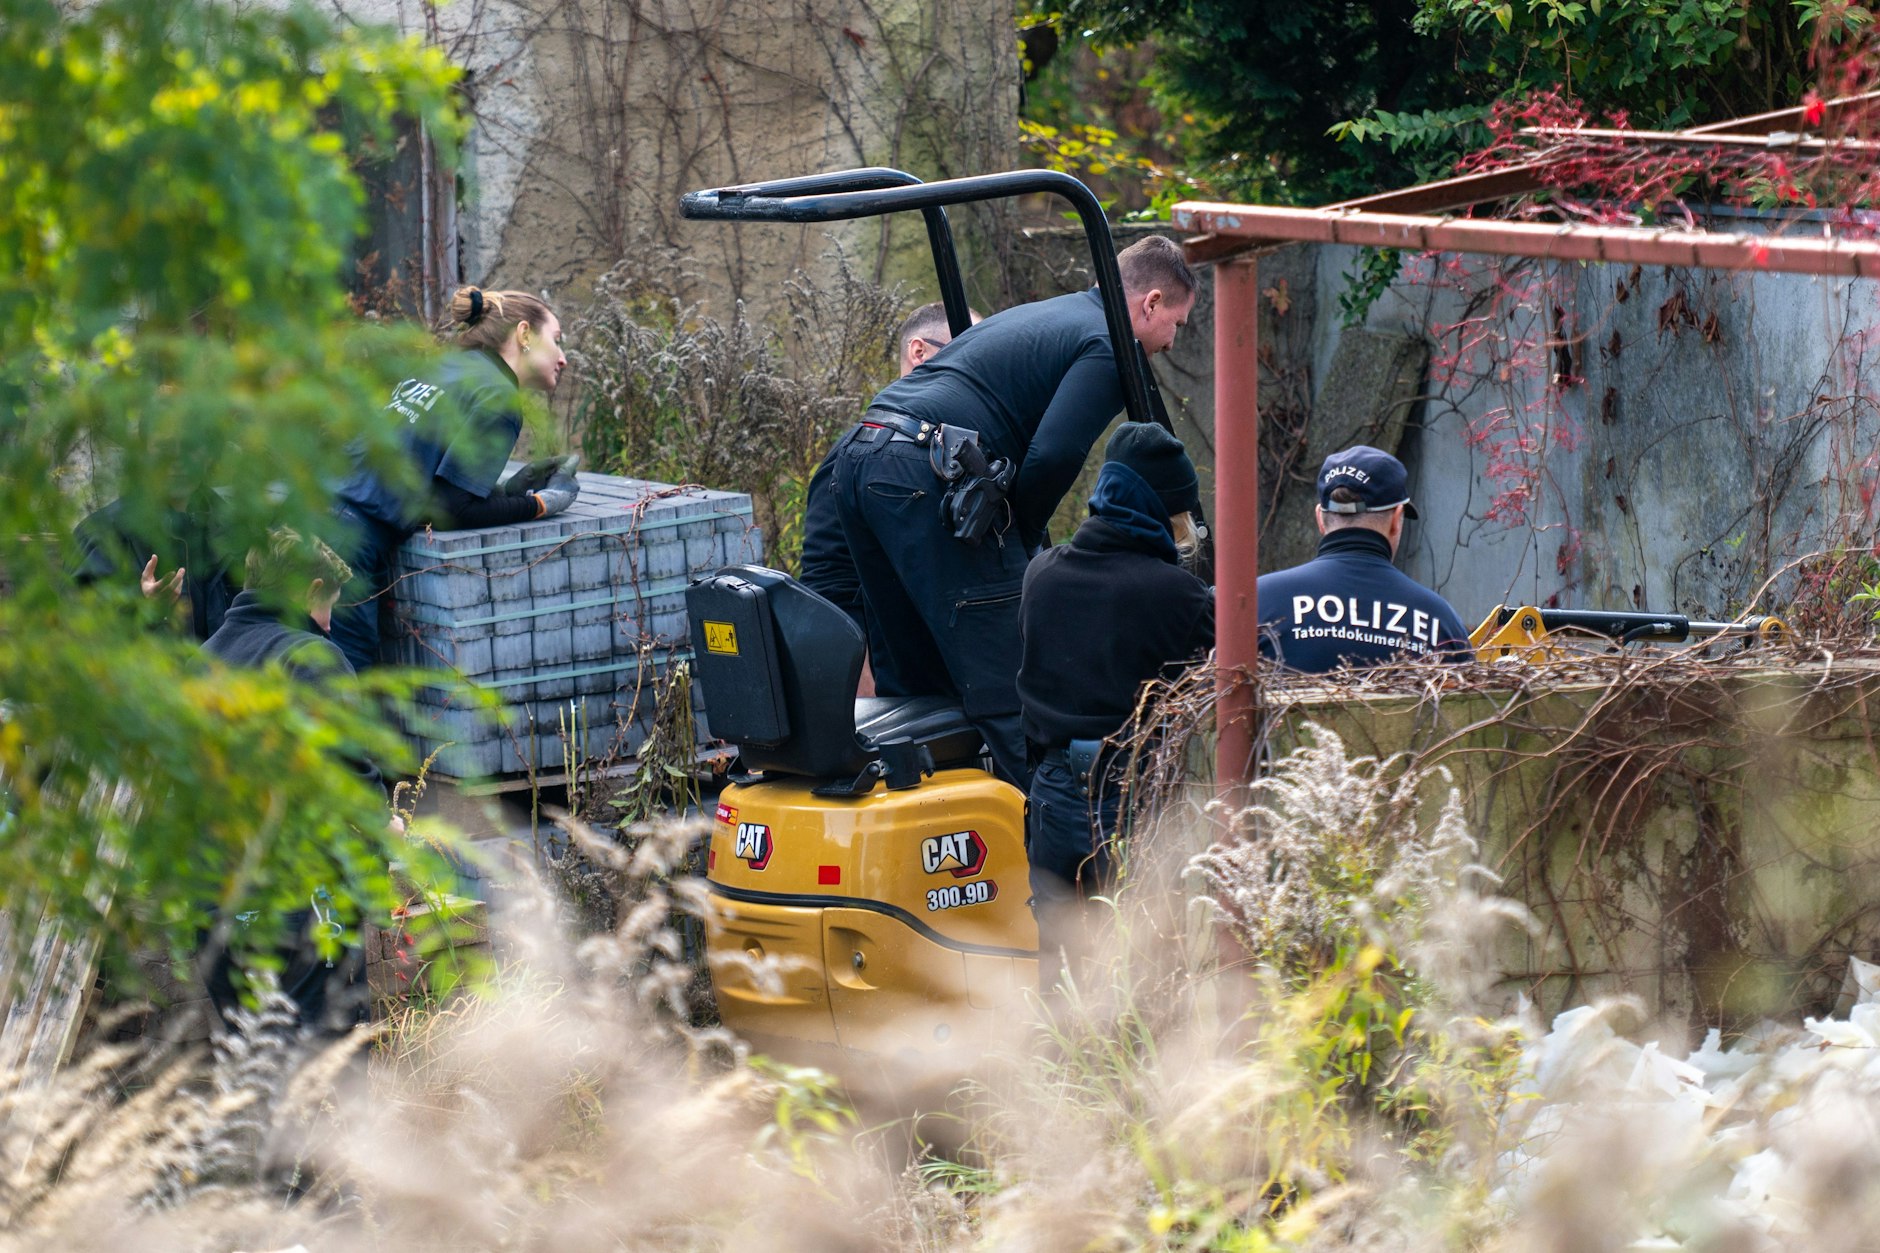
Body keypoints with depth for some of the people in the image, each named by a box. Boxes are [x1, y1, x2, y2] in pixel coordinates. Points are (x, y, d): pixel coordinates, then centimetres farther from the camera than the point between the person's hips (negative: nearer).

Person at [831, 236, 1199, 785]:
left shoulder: (1038, 316, 29)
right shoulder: (1109, 346, 0)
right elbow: (1054, 455, -13)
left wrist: (1018, 536, 22)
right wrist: (1024, 537, 4)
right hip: (926, 475, -9)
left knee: (909, 680, 17)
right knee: (1007, 695, -6)